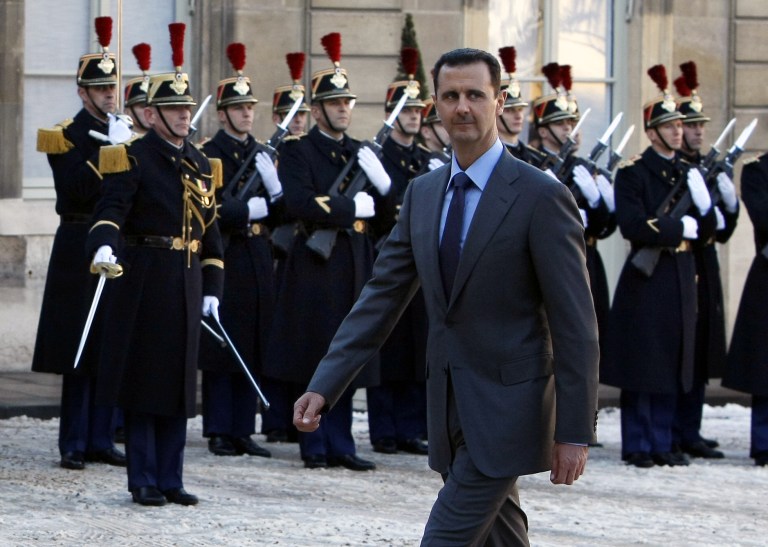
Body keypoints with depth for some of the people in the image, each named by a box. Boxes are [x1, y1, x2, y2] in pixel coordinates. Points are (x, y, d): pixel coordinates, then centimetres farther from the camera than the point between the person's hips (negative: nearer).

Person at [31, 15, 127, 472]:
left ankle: (101, 440, 12)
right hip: (81, 251, -5)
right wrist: (107, 149, -21)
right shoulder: (65, 137, -4)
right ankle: (74, 444, 0)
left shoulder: (128, 135, 14)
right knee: (80, 352, -4)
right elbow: (76, 190, -18)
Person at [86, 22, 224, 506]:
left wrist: (212, 287, 13)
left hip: (188, 280, 6)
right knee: (144, 379, -2)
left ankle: (171, 480, 12)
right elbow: (112, 209, -18)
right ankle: (144, 480, 4)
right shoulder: (134, 158, -5)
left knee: (180, 382, 7)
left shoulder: (200, 163, 15)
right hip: (146, 279, -6)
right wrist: (103, 245, -38)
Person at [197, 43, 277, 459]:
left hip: (259, 258, 6)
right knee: (221, 348, -3)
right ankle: (219, 432, 1)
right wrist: (251, 210, -14)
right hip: (225, 260, -6)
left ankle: (243, 429, 12)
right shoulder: (210, 154, -5)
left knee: (252, 351, 7)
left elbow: (279, 209, 12)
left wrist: (274, 186, -7)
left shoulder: (261, 153, 16)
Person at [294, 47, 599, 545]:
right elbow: (382, 297, 9)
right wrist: (324, 387, 0)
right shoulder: (423, 193, 9)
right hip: (450, 410, 7)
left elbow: (576, 323, -12)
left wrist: (575, 431, -15)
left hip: (506, 410, -7)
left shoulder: (541, 196, -12)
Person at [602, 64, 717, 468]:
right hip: (646, 278, -6)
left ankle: (661, 444, 13)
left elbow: (707, 230, 12)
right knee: (641, 365, -3)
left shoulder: (688, 173, 14)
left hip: (681, 278, 6)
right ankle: (637, 446, 3)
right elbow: (632, 225, -17)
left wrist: (702, 200, -7)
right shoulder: (633, 172, -5)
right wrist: (680, 227, -14)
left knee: (671, 364, 7)